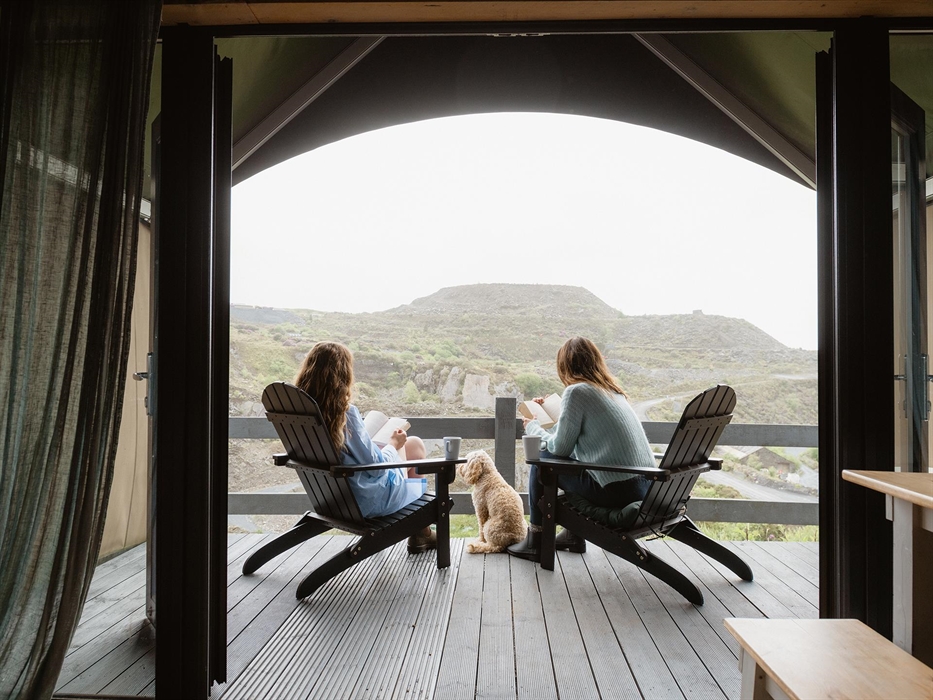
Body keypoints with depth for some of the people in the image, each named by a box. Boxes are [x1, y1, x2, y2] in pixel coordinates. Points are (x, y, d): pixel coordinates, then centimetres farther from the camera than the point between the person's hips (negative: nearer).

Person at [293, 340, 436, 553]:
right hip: (366, 501, -7)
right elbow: (374, 466, -22)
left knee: (413, 444, 22)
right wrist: (393, 444, -3)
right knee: (414, 445, 17)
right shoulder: (345, 413, -29)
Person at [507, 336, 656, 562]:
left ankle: (535, 541, 17)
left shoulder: (576, 391, -10)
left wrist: (533, 427, 10)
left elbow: (560, 447, -7)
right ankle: (574, 535, 35)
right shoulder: (612, 390, 14)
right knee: (573, 456, 28)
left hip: (617, 491, -8)